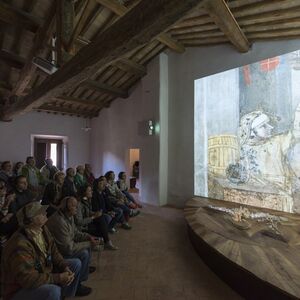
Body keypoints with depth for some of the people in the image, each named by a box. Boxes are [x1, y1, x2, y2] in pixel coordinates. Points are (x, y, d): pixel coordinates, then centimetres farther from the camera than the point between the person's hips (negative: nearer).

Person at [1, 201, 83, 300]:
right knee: (53, 291, -34)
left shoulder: (42, 229, -7)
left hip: (43, 272, 8)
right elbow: (29, 279, -32)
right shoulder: (20, 245, -32)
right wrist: (59, 278, -26)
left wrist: (65, 268, -12)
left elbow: (53, 252, 2)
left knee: (76, 263, 5)